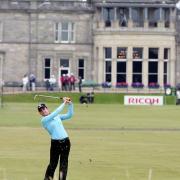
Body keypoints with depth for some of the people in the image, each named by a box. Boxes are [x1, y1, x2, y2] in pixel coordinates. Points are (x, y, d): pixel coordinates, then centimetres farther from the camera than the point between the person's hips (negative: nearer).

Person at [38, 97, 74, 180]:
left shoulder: (57, 117, 13)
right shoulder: (44, 120, -5)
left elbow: (69, 115, 11)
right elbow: (55, 113, -17)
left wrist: (70, 104, -3)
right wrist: (64, 103, -13)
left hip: (65, 142, 4)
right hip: (55, 143, -4)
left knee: (64, 163, 3)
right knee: (53, 163, 0)